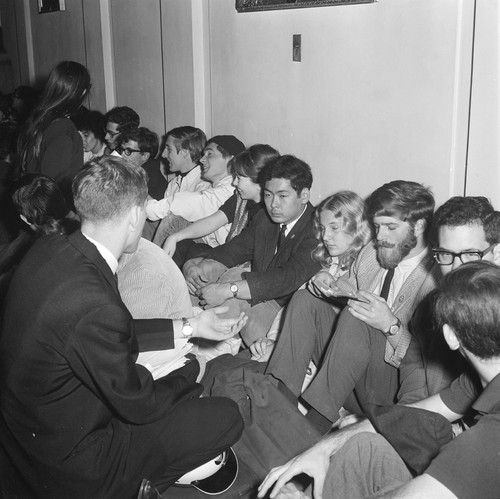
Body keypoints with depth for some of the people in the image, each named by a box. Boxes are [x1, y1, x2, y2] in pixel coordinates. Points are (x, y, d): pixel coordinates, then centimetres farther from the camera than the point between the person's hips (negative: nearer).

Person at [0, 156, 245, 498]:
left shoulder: (51, 249, -9)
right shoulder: (94, 308, -37)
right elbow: (138, 404, -20)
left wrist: (189, 327, 6)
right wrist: (192, 371, -1)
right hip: (70, 454, -9)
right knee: (226, 418, -4)